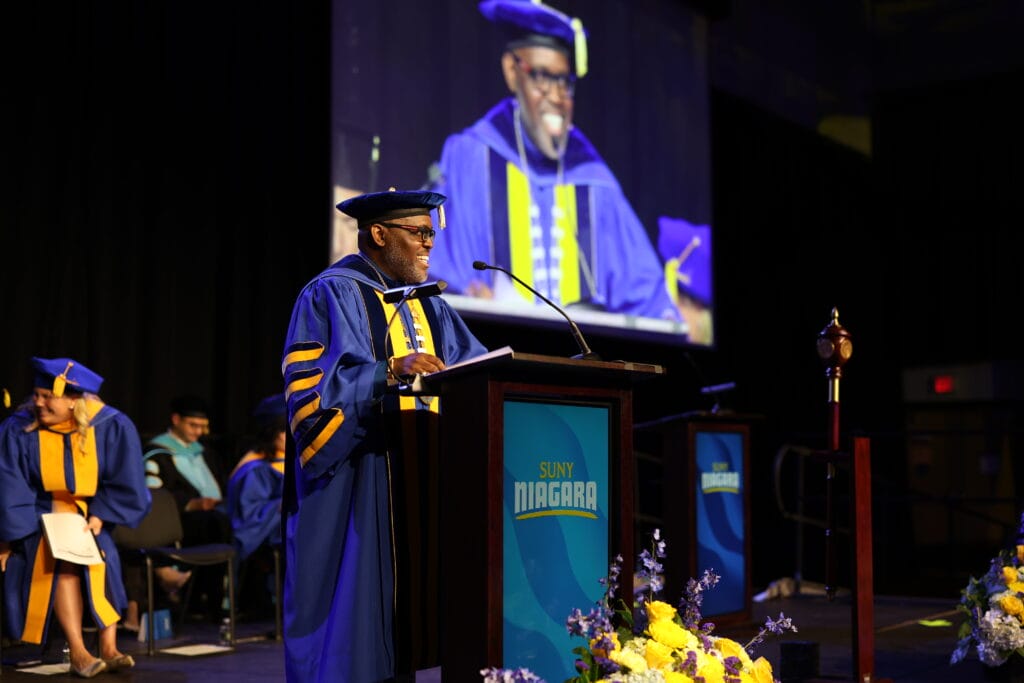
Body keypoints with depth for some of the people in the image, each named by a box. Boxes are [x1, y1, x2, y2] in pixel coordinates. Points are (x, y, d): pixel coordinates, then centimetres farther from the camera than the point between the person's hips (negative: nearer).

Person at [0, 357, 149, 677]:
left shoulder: (112, 427, -11)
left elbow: (125, 483, -3)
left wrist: (100, 516, -14)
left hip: (90, 517, 1)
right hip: (40, 518, -1)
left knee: (104, 558, -27)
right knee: (62, 557, -29)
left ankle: (109, 648, -25)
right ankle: (78, 652, -33)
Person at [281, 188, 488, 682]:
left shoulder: (427, 305, 18)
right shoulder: (330, 296, -5)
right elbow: (309, 387, -17)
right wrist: (392, 371, -27)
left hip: (420, 487, 7)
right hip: (355, 490, -7)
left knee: (399, 612, 7)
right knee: (354, 623, -6)